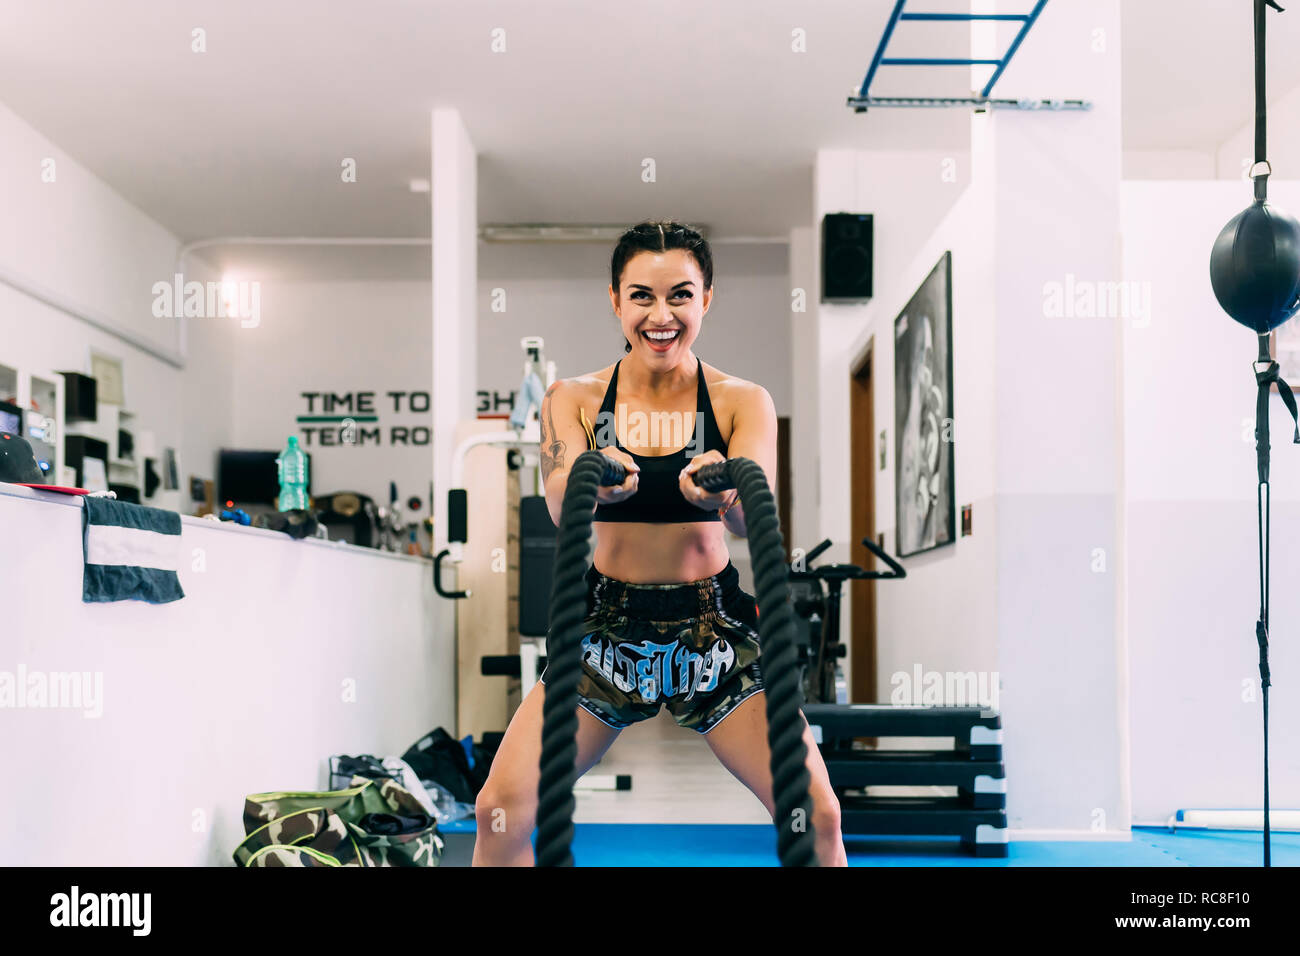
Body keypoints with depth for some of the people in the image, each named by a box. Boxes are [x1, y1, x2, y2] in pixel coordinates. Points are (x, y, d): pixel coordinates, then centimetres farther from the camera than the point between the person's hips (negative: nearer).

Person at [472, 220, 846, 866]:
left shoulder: (742, 402, -2)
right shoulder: (574, 399, 0)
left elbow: (754, 517, -18)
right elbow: (558, 505, -18)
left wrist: (726, 493, -42)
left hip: (714, 630, 0)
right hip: (606, 628, 1)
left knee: (817, 815, -9)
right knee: (500, 811, -11)